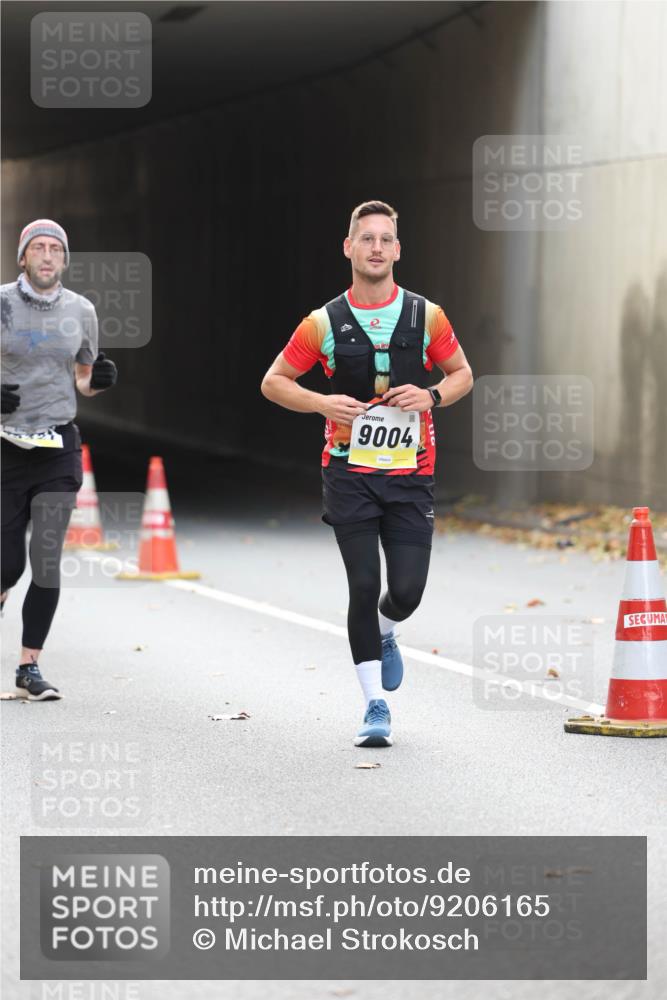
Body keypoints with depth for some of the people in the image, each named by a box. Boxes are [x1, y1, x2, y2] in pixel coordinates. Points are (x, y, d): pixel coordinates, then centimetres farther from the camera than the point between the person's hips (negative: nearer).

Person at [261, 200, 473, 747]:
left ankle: (385, 634, 32)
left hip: (410, 475, 1)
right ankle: (376, 706, 3)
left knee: (406, 591, -5)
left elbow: (462, 374, 14)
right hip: (349, 472, -1)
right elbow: (273, 382, 6)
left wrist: (432, 395, -8)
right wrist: (322, 403, -12)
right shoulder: (324, 323, -1)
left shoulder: (426, 316, 2)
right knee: (364, 587, -7)